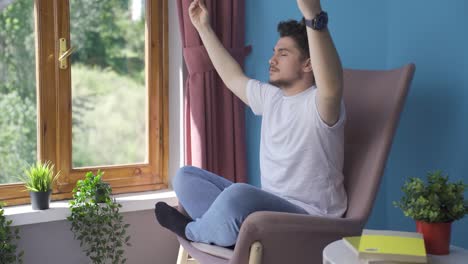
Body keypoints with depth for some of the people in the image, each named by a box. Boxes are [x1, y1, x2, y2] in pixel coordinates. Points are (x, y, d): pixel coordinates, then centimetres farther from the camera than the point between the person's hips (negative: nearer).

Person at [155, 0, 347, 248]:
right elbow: (233, 76, 29)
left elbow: (332, 85, -40)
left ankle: (192, 231, -6)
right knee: (185, 176, 8)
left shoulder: (318, 105, -15)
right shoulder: (270, 96, 13)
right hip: (269, 205, 9)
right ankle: (234, 231, -17)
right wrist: (203, 28, 28)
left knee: (237, 196, -39)